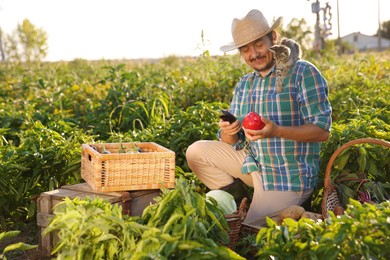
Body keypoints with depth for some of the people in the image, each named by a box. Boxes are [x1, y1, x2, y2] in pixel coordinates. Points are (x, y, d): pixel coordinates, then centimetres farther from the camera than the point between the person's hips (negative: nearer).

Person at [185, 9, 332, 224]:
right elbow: (233, 141, 7)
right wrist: (229, 132, -19)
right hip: (253, 163, 7)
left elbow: (322, 130, -17)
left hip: (288, 178, -7)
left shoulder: (303, 73, -13)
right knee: (196, 152, 0)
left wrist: (276, 130, -32)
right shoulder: (244, 84, 8)